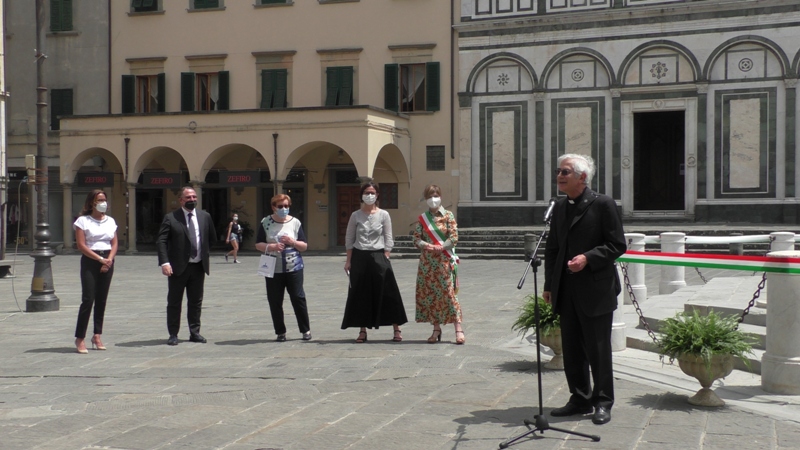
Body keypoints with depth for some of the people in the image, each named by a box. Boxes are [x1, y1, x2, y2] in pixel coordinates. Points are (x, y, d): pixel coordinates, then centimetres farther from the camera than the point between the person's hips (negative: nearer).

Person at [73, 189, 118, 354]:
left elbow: (114, 243, 10)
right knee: (88, 299, -9)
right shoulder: (83, 221, -2)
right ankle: (80, 338, -3)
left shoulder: (110, 221, 13)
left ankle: (97, 336, 12)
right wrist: (100, 259, -13)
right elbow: (81, 245, -8)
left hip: (108, 262, 5)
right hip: (90, 261, -5)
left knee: (102, 300, 6)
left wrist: (109, 259, -7)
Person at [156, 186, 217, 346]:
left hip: (199, 267, 4)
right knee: (174, 302, 3)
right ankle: (173, 334, 11)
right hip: (178, 267, -4)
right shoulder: (170, 218, -5)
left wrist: (203, 251, 11)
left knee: (196, 302, 9)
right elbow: (161, 241, -10)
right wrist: (164, 262, -20)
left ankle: (195, 332, 18)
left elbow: (212, 238, 20)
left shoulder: (205, 216, 7)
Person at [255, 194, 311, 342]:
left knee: (298, 298, -1)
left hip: (294, 268, 0)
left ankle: (306, 330, 11)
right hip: (273, 269, 0)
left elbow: (304, 246, 5)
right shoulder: (266, 223, 3)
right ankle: (280, 332, 13)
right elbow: (258, 244, 2)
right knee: (275, 301, 3)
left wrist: (293, 242, -14)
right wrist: (271, 247, -16)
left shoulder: (295, 222, 3)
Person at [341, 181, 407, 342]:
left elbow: (388, 240, 2)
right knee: (360, 295, 3)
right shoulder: (355, 215, 4)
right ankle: (363, 331, 13)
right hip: (359, 257, 1)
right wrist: (348, 261, 0)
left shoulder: (383, 215, 1)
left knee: (387, 293, -2)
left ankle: (397, 329, 5)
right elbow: (349, 240, 6)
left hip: (378, 257, -1)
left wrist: (385, 260, -6)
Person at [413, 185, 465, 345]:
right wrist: (426, 246, -14)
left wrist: (440, 247, -18)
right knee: (430, 294, 4)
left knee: (448, 293, -9)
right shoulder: (422, 218, 10)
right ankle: (436, 329, 14)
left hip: (444, 260, -4)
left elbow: (454, 237, -6)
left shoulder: (448, 216, 1)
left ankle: (458, 329, -8)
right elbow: (416, 239, 5)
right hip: (427, 261, 4)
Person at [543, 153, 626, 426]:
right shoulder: (560, 208, 12)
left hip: (596, 291, -6)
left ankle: (603, 402, 12)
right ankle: (580, 399, 23)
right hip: (567, 291, 6)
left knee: (598, 349, 1)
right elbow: (552, 248, 16)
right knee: (571, 349, 11)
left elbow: (617, 245, -8)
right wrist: (549, 285, 11)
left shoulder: (602, 204, -7)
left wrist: (588, 257, -20)